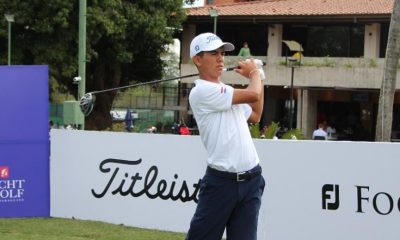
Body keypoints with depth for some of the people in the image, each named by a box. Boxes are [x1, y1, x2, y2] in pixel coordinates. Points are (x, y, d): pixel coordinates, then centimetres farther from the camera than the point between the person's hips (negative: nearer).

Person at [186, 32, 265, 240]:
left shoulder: (226, 91, 18)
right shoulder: (202, 91, -11)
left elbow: (255, 116, 32)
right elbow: (252, 95, -15)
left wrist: (257, 79, 22)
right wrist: (254, 73, 6)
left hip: (251, 181, 7)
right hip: (221, 182, -7)